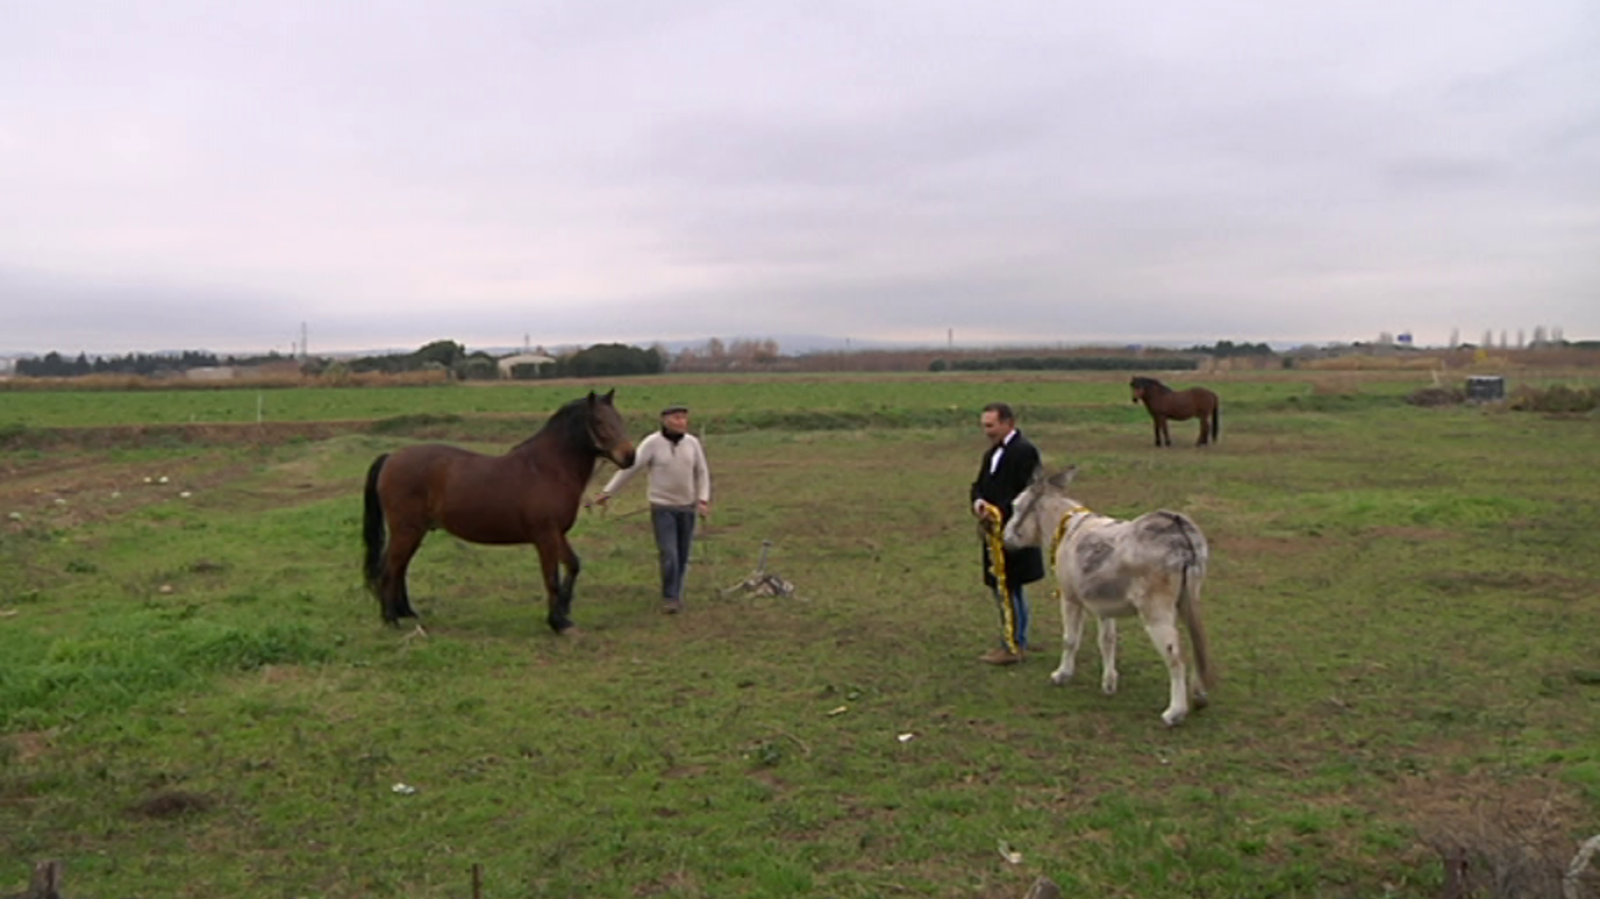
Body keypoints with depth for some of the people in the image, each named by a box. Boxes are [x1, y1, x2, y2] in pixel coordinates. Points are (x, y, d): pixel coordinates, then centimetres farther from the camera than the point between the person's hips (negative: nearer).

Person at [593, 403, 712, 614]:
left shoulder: (692, 443, -1)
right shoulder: (652, 443, -12)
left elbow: (702, 473, 7)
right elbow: (630, 467, -14)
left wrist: (703, 500, -4)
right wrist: (607, 491, -19)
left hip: (687, 506, 4)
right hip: (662, 507, -4)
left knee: (682, 556, 10)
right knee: (669, 555, -10)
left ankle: (675, 594, 28)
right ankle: (669, 598, 5)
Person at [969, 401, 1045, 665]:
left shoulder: (1024, 451, -14)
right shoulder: (993, 453, 16)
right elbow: (979, 484, 16)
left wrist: (999, 511, -25)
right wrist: (978, 502, -6)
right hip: (996, 531, 10)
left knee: (1006, 589, -5)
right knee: (1007, 589, 16)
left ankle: (1013, 646, 5)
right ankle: (1015, 641, 27)